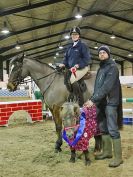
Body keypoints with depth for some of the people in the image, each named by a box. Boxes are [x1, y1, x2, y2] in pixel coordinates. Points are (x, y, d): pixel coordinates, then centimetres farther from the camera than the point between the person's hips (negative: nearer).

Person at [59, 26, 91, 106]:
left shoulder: (83, 45, -4)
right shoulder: (70, 47, 17)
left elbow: (87, 58, -10)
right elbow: (66, 58, 20)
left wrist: (78, 65, -22)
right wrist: (64, 64, -1)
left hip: (82, 68, -8)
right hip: (72, 69, 8)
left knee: (73, 80, -29)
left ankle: (81, 103, -21)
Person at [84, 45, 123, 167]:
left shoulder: (112, 67, -9)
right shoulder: (101, 68, 17)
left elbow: (107, 87, -20)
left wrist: (93, 100, -24)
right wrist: (93, 100, 7)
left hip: (110, 102, -8)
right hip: (100, 102, 8)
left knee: (112, 130, -8)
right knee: (103, 128, 13)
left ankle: (118, 157, -1)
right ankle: (107, 152, 25)